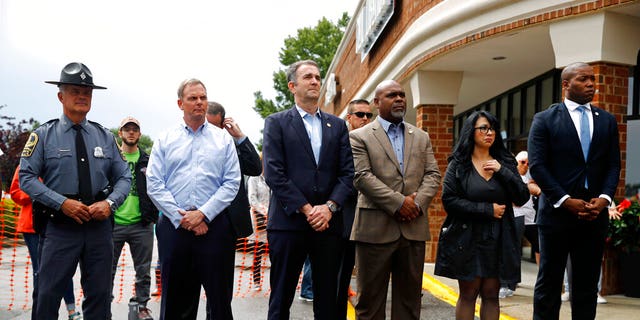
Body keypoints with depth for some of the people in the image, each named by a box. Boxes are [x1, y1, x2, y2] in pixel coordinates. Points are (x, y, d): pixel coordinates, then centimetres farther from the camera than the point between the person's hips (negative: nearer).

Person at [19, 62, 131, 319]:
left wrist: (110, 202, -9)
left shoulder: (105, 136, 10)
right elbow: (27, 177, -4)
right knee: (48, 295, -3)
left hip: (100, 226, 3)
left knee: (100, 295, 8)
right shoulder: (44, 135, 2)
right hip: (60, 227, -3)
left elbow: (124, 177, 11)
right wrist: (63, 203, -15)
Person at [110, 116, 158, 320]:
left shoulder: (147, 161, 10)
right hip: (114, 223, -2)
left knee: (143, 271, 8)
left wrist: (153, 215, 3)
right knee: (108, 270, 4)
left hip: (141, 224, 2)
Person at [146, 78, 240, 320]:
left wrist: (203, 214, -10)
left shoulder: (223, 139, 7)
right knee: (175, 298, 9)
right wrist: (182, 218, -8)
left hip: (213, 225, -1)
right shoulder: (165, 139, 8)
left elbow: (232, 183, 0)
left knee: (219, 298, 3)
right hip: (174, 225, 1)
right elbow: (154, 184, 1)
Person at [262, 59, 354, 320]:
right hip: (288, 222, -3)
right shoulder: (276, 123, 4)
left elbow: (347, 173, 7)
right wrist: (306, 209, -12)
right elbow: (274, 173, -6)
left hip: (328, 222, 3)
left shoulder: (337, 125, 14)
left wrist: (330, 206, -10)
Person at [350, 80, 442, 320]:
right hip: (376, 228, -4)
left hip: (414, 227, 4)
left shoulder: (421, 137, 17)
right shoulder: (360, 136, 2)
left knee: (410, 297, 10)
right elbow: (361, 176, -10)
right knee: (370, 297, 3)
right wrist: (399, 203, -15)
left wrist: (418, 202, -10)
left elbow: (433, 174, 9)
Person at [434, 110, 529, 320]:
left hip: (498, 239, 3)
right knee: (468, 294, 2)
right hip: (467, 238, -3)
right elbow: (449, 201, -10)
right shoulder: (458, 164, 0)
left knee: (491, 295, 5)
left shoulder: (505, 162, 9)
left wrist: (502, 171, -12)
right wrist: (488, 210, -13)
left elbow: (522, 198, 0)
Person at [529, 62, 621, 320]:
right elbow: (537, 166, -7)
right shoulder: (545, 120, -1)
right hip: (557, 212, -4)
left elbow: (613, 165, 9)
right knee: (549, 282, 4)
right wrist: (565, 200, -14)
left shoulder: (607, 121, 11)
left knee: (588, 284, 9)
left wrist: (604, 197, -8)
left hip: (594, 214, 4)